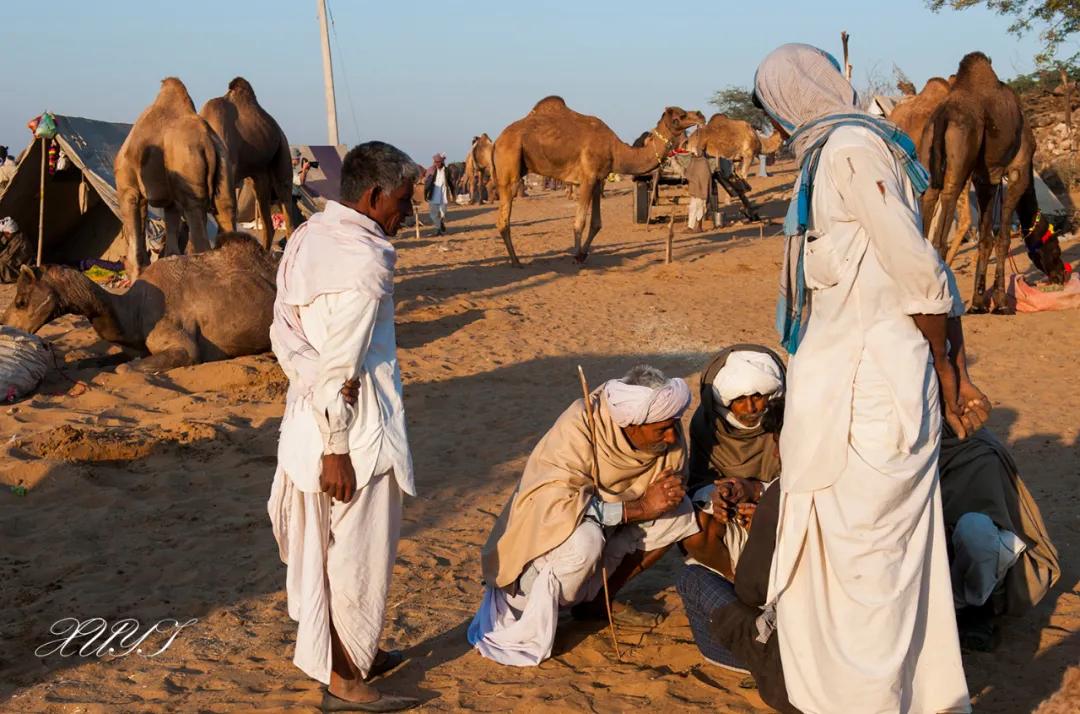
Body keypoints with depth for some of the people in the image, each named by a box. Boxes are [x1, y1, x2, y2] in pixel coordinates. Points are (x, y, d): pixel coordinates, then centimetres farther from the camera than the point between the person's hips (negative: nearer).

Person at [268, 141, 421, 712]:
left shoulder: (308, 237, 6)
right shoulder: (362, 259, -21)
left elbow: (284, 331, 5)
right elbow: (341, 365, -22)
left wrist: (313, 377, -4)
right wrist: (337, 448, -19)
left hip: (309, 415, 9)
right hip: (354, 428, -9)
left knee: (325, 546, 20)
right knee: (356, 553, 5)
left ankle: (349, 654, 38)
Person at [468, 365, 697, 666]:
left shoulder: (669, 435, -15)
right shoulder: (578, 430, -32)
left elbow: (672, 488, -2)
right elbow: (555, 504, -41)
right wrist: (640, 508, -39)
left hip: (604, 525, 7)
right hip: (543, 531, -6)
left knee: (679, 512, -12)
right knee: (584, 541, -38)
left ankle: (596, 597, 0)